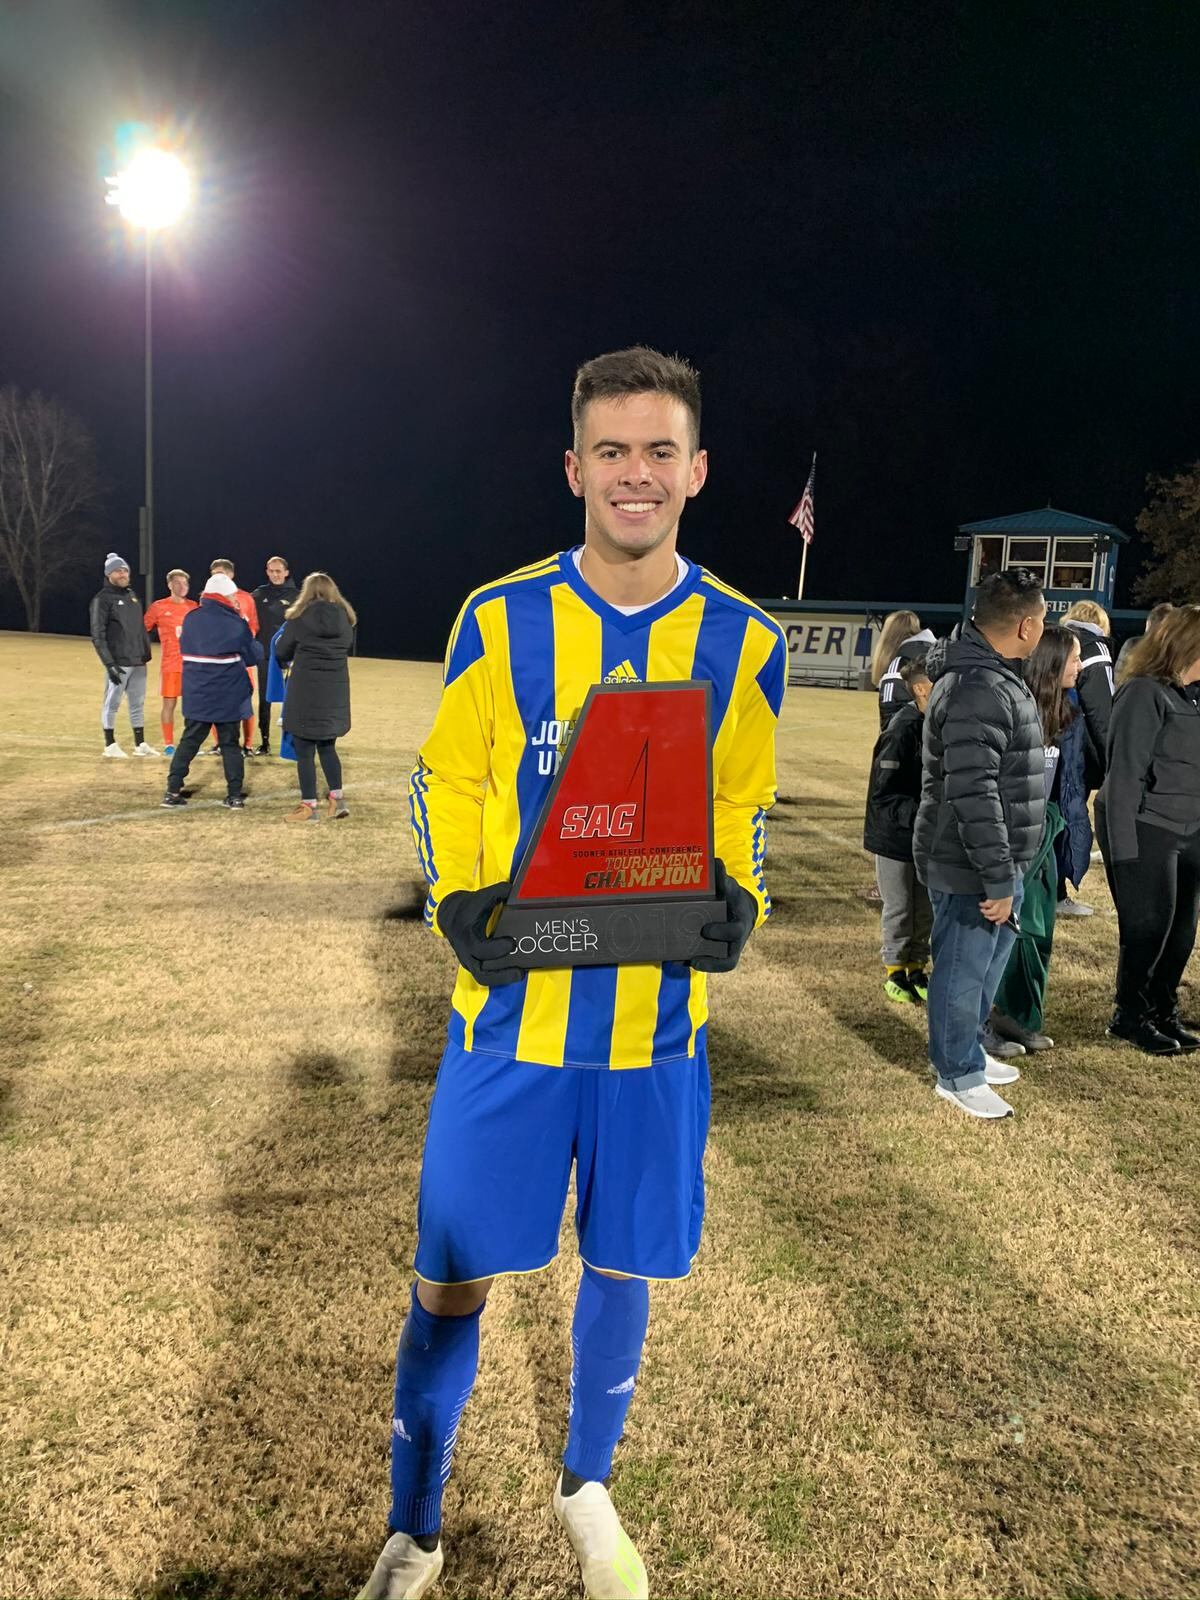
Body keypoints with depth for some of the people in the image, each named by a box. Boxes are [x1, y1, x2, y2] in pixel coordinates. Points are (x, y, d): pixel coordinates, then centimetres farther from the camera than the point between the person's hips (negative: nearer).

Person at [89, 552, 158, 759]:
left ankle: (140, 744, 19)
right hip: (119, 662, -7)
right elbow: (98, 635, -12)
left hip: (138, 661, 7)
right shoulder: (102, 599, -7)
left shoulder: (132, 596, 15)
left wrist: (146, 652, 15)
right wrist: (109, 663, -18)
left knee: (138, 703, 11)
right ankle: (110, 745, 9)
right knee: (112, 703, 0)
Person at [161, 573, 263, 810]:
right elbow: (254, 656, -3)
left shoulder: (190, 619, 3)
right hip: (228, 696, -3)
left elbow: (184, 649, 16)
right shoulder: (236, 623, -10)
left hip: (196, 695, 3)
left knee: (189, 742, 12)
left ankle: (173, 791, 8)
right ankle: (235, 795, 6)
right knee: (230, 744, 7)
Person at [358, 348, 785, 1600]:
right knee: (451, 1281, 8)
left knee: (623, 1267, 17)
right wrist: (455, 900, -11)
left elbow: (741, 810, 9)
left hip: (658, 1024, 2)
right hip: (511, 1011, -1)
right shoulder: (499, 618, -4)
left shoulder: (743, 643, -1)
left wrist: (735, 904, -9)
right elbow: (446, 782, 4)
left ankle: (586, 1487, 47)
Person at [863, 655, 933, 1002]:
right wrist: (919, 813, -28)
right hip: (895, 837, -6)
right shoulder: (900, 731, -21)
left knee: (926, 909, 15)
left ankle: (917, 968, 32)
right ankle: (895, 971, 26)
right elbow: (883, 795, -20)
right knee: (899, 909, 8)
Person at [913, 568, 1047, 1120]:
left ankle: (968, 1049, 41)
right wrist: (999, 879, -24)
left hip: (995, 860, 10)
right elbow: (973, 796, -29)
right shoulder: (978, 690, -25)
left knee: (989, 962, 23)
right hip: (969, 867, -10)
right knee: (964, 971, 6)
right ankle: (959, 1074, 23)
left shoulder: (996, 677, 10)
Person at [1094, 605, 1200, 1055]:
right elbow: (1125, 772, -17)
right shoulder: (1144, 693, -14)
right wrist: (1125, 844, -20)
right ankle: (1129, 1017, 18)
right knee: (1148, 927, 0)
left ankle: (1163, 1011, 27)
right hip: (1146, 831, -7)